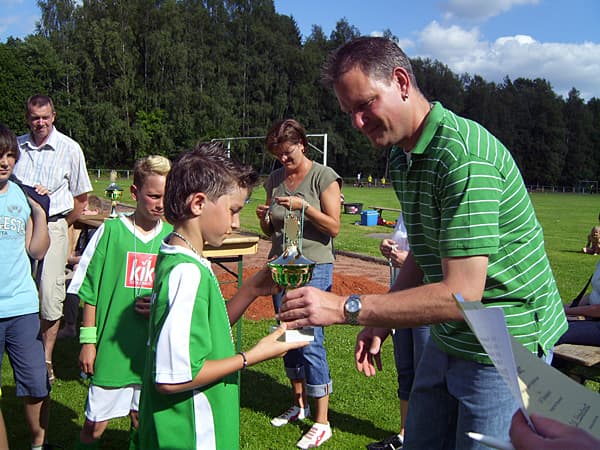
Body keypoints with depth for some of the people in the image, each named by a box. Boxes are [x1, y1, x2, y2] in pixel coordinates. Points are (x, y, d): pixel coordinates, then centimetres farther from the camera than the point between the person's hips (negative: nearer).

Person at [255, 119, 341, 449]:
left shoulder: (324, 177, -6)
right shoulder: (274, 180, 10)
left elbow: (334, 227, -10)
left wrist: (303, 206, -21)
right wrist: (264, 218, -7)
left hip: (314, 267, -6)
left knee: (310, 341, -6)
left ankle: (322, 422, 4)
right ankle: (298, 404, 30)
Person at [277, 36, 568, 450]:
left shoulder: (463, 154, -26)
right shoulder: (401, 159, 5)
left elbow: (461, 294, -30)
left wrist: (345, 308, -30)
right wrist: (380, 321, 7)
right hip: (448, 339, 9)